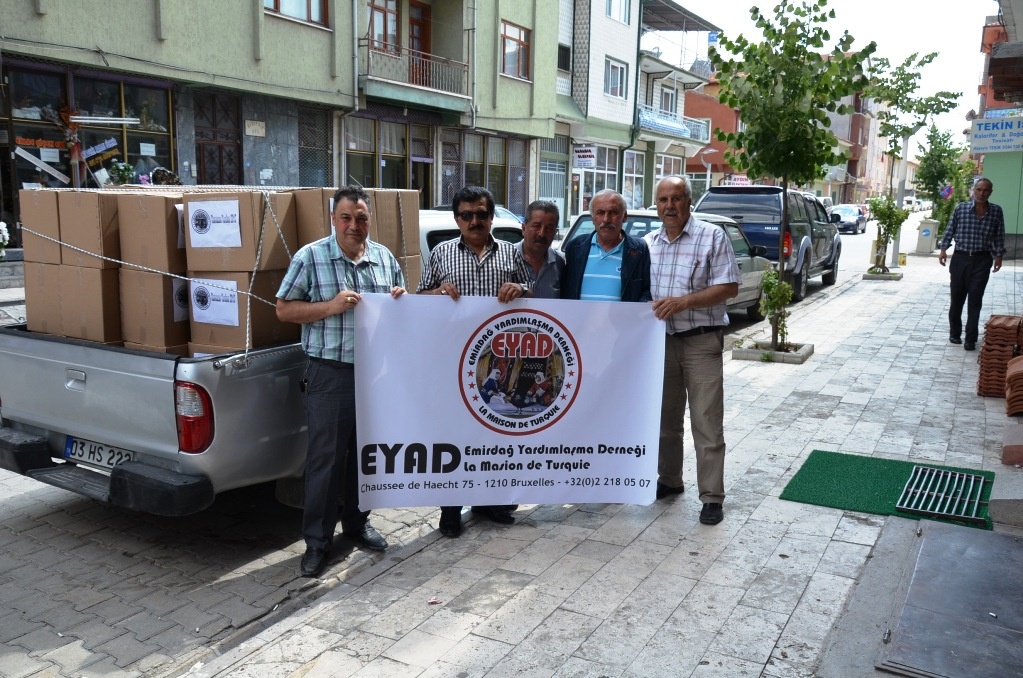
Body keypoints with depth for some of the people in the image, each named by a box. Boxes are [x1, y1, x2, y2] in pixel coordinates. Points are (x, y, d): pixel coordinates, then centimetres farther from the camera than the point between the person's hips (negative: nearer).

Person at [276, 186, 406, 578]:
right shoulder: (310, 257, -4)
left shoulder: (385, 258, 10)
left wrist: (401, 299, -3)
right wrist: (331, 306, -16)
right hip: (330, 374, -4)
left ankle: (357, 523, 32)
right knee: (325, 457, 0)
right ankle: (317, 541, 12)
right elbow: (284, 309, -3)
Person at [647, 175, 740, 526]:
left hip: (701, 341, -5)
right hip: (660, 339, 5)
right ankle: (669, 481, 30)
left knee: (707, 423, -2)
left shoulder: (712, 236, -5)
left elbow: (729, 287, -10)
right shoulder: (648, 242, 10)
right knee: (665, 418, 15)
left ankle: (712, 497, 6)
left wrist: (684, 301, -20)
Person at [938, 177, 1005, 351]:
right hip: (960, 258, 0)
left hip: (982, 260, 0)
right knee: (957, 298, 8)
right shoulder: (961, 208, -1)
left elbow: (999, 236, 7)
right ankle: (955, 333, 23)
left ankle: (970, 339, 1)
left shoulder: (996, 211, 2)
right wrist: (943, 248, -3)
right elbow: (950, 230, 5)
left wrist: (999, 255, 3)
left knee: (975, 300, -2)